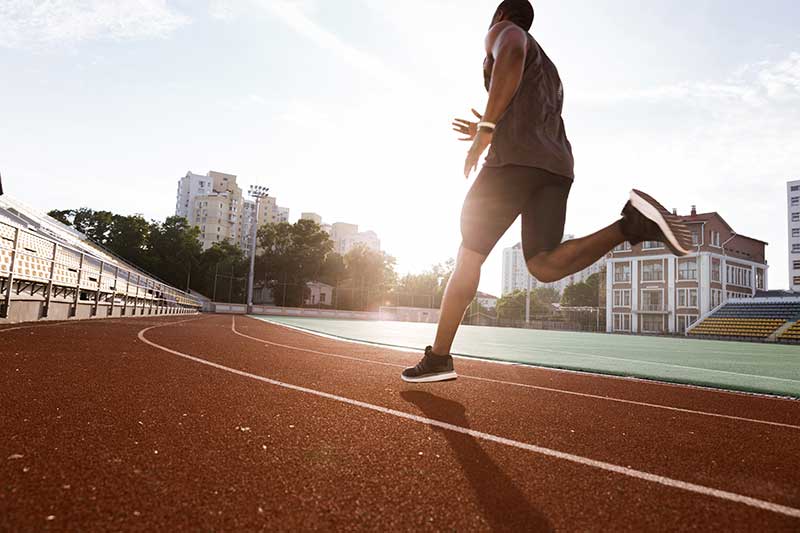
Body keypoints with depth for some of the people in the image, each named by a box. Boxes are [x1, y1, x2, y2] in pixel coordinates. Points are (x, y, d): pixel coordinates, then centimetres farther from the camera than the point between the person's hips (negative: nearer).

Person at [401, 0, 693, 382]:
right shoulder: (549, 72, 38)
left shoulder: (503, 31, 14)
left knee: (468, 257, 0)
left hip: (514, 160, -7)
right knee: (544, 266, -5)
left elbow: (513, 53, -13)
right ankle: (633, 223, -24)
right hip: (557, 168, 7)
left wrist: (486, 127, -17)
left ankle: (438, 358, 3)